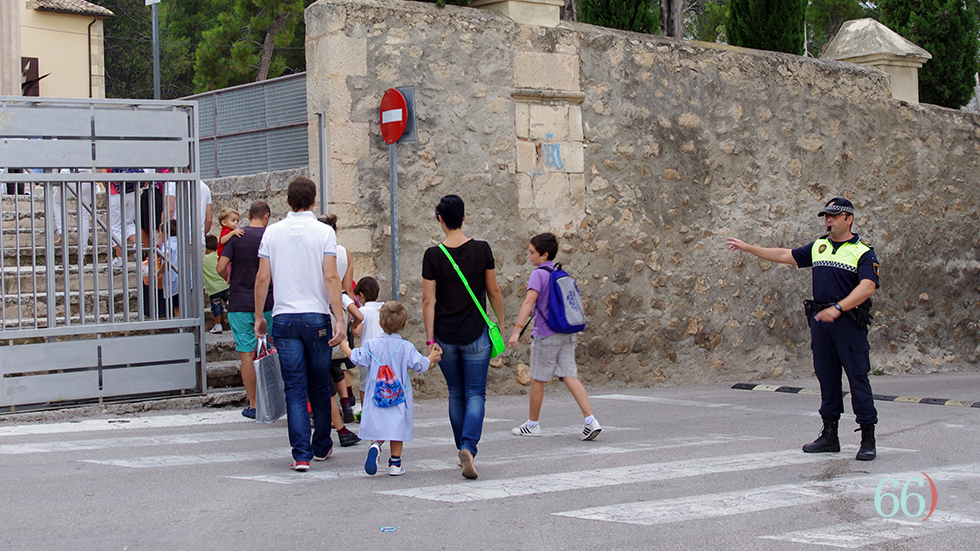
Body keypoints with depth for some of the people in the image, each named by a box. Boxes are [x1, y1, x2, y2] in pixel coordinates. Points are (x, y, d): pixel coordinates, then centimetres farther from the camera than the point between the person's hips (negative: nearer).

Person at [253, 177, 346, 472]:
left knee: (295, 390, 1)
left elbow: (262, 278, 2)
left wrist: (258, 316, 12)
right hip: (317, 317, -1)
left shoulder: (273, 232, 3)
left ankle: (301, 454, -6)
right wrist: (339, 319, -11)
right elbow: (331, 277, -11)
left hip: (284, 318, 1)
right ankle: (321, 446, 27)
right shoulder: (324, 232, -4)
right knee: (319, 387, 14)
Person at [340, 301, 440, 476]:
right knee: (397, 428, 9)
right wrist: (431, 357, 18)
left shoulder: (371, 345, -5)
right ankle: (395, 463, 11)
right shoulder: (407, 347, -6)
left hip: (376, 398, 1)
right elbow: (421, 365, -3)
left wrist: (345, 348, 14)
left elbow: (357, 358, -5)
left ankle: (375, 446, -22)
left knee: (378, 428, 8)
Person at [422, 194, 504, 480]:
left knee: (456, 393, 16)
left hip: (445, 336, 1)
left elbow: (428, 300, -7)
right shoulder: (481, 249, -5)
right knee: (475, 394, 1)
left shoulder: (433, 255, -6)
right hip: (475, 333, -1)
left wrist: (430, 338, -4)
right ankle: (469, 448, -20)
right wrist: (501, 323, 14)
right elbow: (493, 291, 2)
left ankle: (463, 450, 23)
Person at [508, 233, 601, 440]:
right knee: (569, 376, 1)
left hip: (547, 335, -7)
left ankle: (532, 424, 18)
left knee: (537, 379, 7)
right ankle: (590, 421, -11)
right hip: (567, 332, 7)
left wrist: (517, 330, -28)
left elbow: (529, 302, -22)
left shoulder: (539, 274, -11)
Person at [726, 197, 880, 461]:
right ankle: (829, 435, 16)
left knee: (858, 378, -7)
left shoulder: (863, 252, -3)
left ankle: (868, 439, -3)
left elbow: (867, 287, -16)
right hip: (820, 321, 6)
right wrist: (748, 248, 22)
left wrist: (837, 308, -26)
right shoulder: (818, 247, 16)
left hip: (849, 322, -6)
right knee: (827, 377, 9)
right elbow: (786, 255, 24)